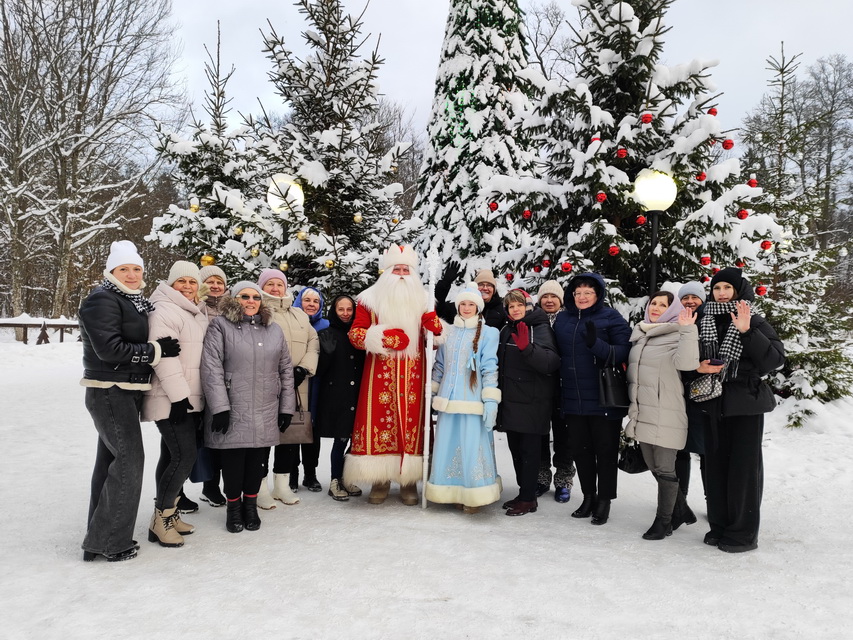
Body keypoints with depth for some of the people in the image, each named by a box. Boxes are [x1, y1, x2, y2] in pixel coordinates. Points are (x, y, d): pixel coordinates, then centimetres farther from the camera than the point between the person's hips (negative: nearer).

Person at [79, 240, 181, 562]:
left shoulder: (133, 302, 17)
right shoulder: (102, 300, -12)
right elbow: (109, 349, -21)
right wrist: (156, 350, -17)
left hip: (125, 392, 10)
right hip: (109, 392, -10)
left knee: (111, 459, 13)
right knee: (130, 459, -9)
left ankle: (99, 540, 23)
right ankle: (108, 541, 1)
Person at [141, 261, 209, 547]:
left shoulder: (198, 314, 16)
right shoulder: (165, 311, -13)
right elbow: (164, 358, -20)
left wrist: (194, 398, 21)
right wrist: (179, 396, -22)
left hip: (189, 399, 9)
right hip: (171, 401, -9)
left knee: (172, 456, 14)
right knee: (185, 455, -11)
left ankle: (167, 513, 23)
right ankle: (161, 519, 1)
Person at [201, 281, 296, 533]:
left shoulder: (274, 330, 13)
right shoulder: (220, 326, -1)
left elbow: (286, 370, 14)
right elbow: (211, 368, -8)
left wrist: (287, 407, 9)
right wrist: (219, 407, -14)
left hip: (266, 413, 4)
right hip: (232, 410, -3)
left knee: (257, 461, 8)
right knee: (233, 460, 3)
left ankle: (250, 505, 27)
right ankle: (233, 506, 24)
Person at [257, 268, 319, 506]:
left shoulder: (299, 315, 18)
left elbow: (313, 343, 12)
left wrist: (303, 369, -4)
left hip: (295, 387, 5)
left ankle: (283, 484, 22)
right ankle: (261, 487, 9)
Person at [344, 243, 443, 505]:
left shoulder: (423, 300, 14)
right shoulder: (370, 299, 7)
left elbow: (437, 337, 18)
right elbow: (355, 333, 2)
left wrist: (436, 328, -5)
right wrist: (380, 337, -15)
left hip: (413, 375, 2)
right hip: (380, 374, -1)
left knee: (412, 422, 0)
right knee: (379, 420, -4)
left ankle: (409, 481, 10)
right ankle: (380, 481, 8)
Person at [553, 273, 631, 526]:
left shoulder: (611, 317, -5)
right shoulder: (562, 319, 9)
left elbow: (624, 352, -14)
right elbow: (556, 354, 17)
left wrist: (597, 345, -29)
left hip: (604, 399, -4)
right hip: (573, 399, 5)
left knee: (605, 450, 7)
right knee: (580, 450, 13)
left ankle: (604, 501, 20)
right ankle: (588, 497, 29)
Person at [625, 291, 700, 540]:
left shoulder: (677, 336, -7)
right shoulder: (639, 333, 13)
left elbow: (687, 363, -27)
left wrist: (688, 330, -31)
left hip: (666, 414, -7)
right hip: (642, 412, 8)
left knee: (664, 468, 1)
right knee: (653, 466, 17)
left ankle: (663, 521, 14)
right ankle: (680, 508, 38)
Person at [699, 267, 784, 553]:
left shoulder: (754, 322, -4)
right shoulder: (705, 323, 8)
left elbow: (776, 359, -14)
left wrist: (747, 332, -23)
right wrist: (698, 366, -4)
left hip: (746, 403, -4)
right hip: (714, 403, 5)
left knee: (744, 466, 1)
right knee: (715, 464, 9)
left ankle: (743, 533, 11)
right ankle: (719, 525, 23)